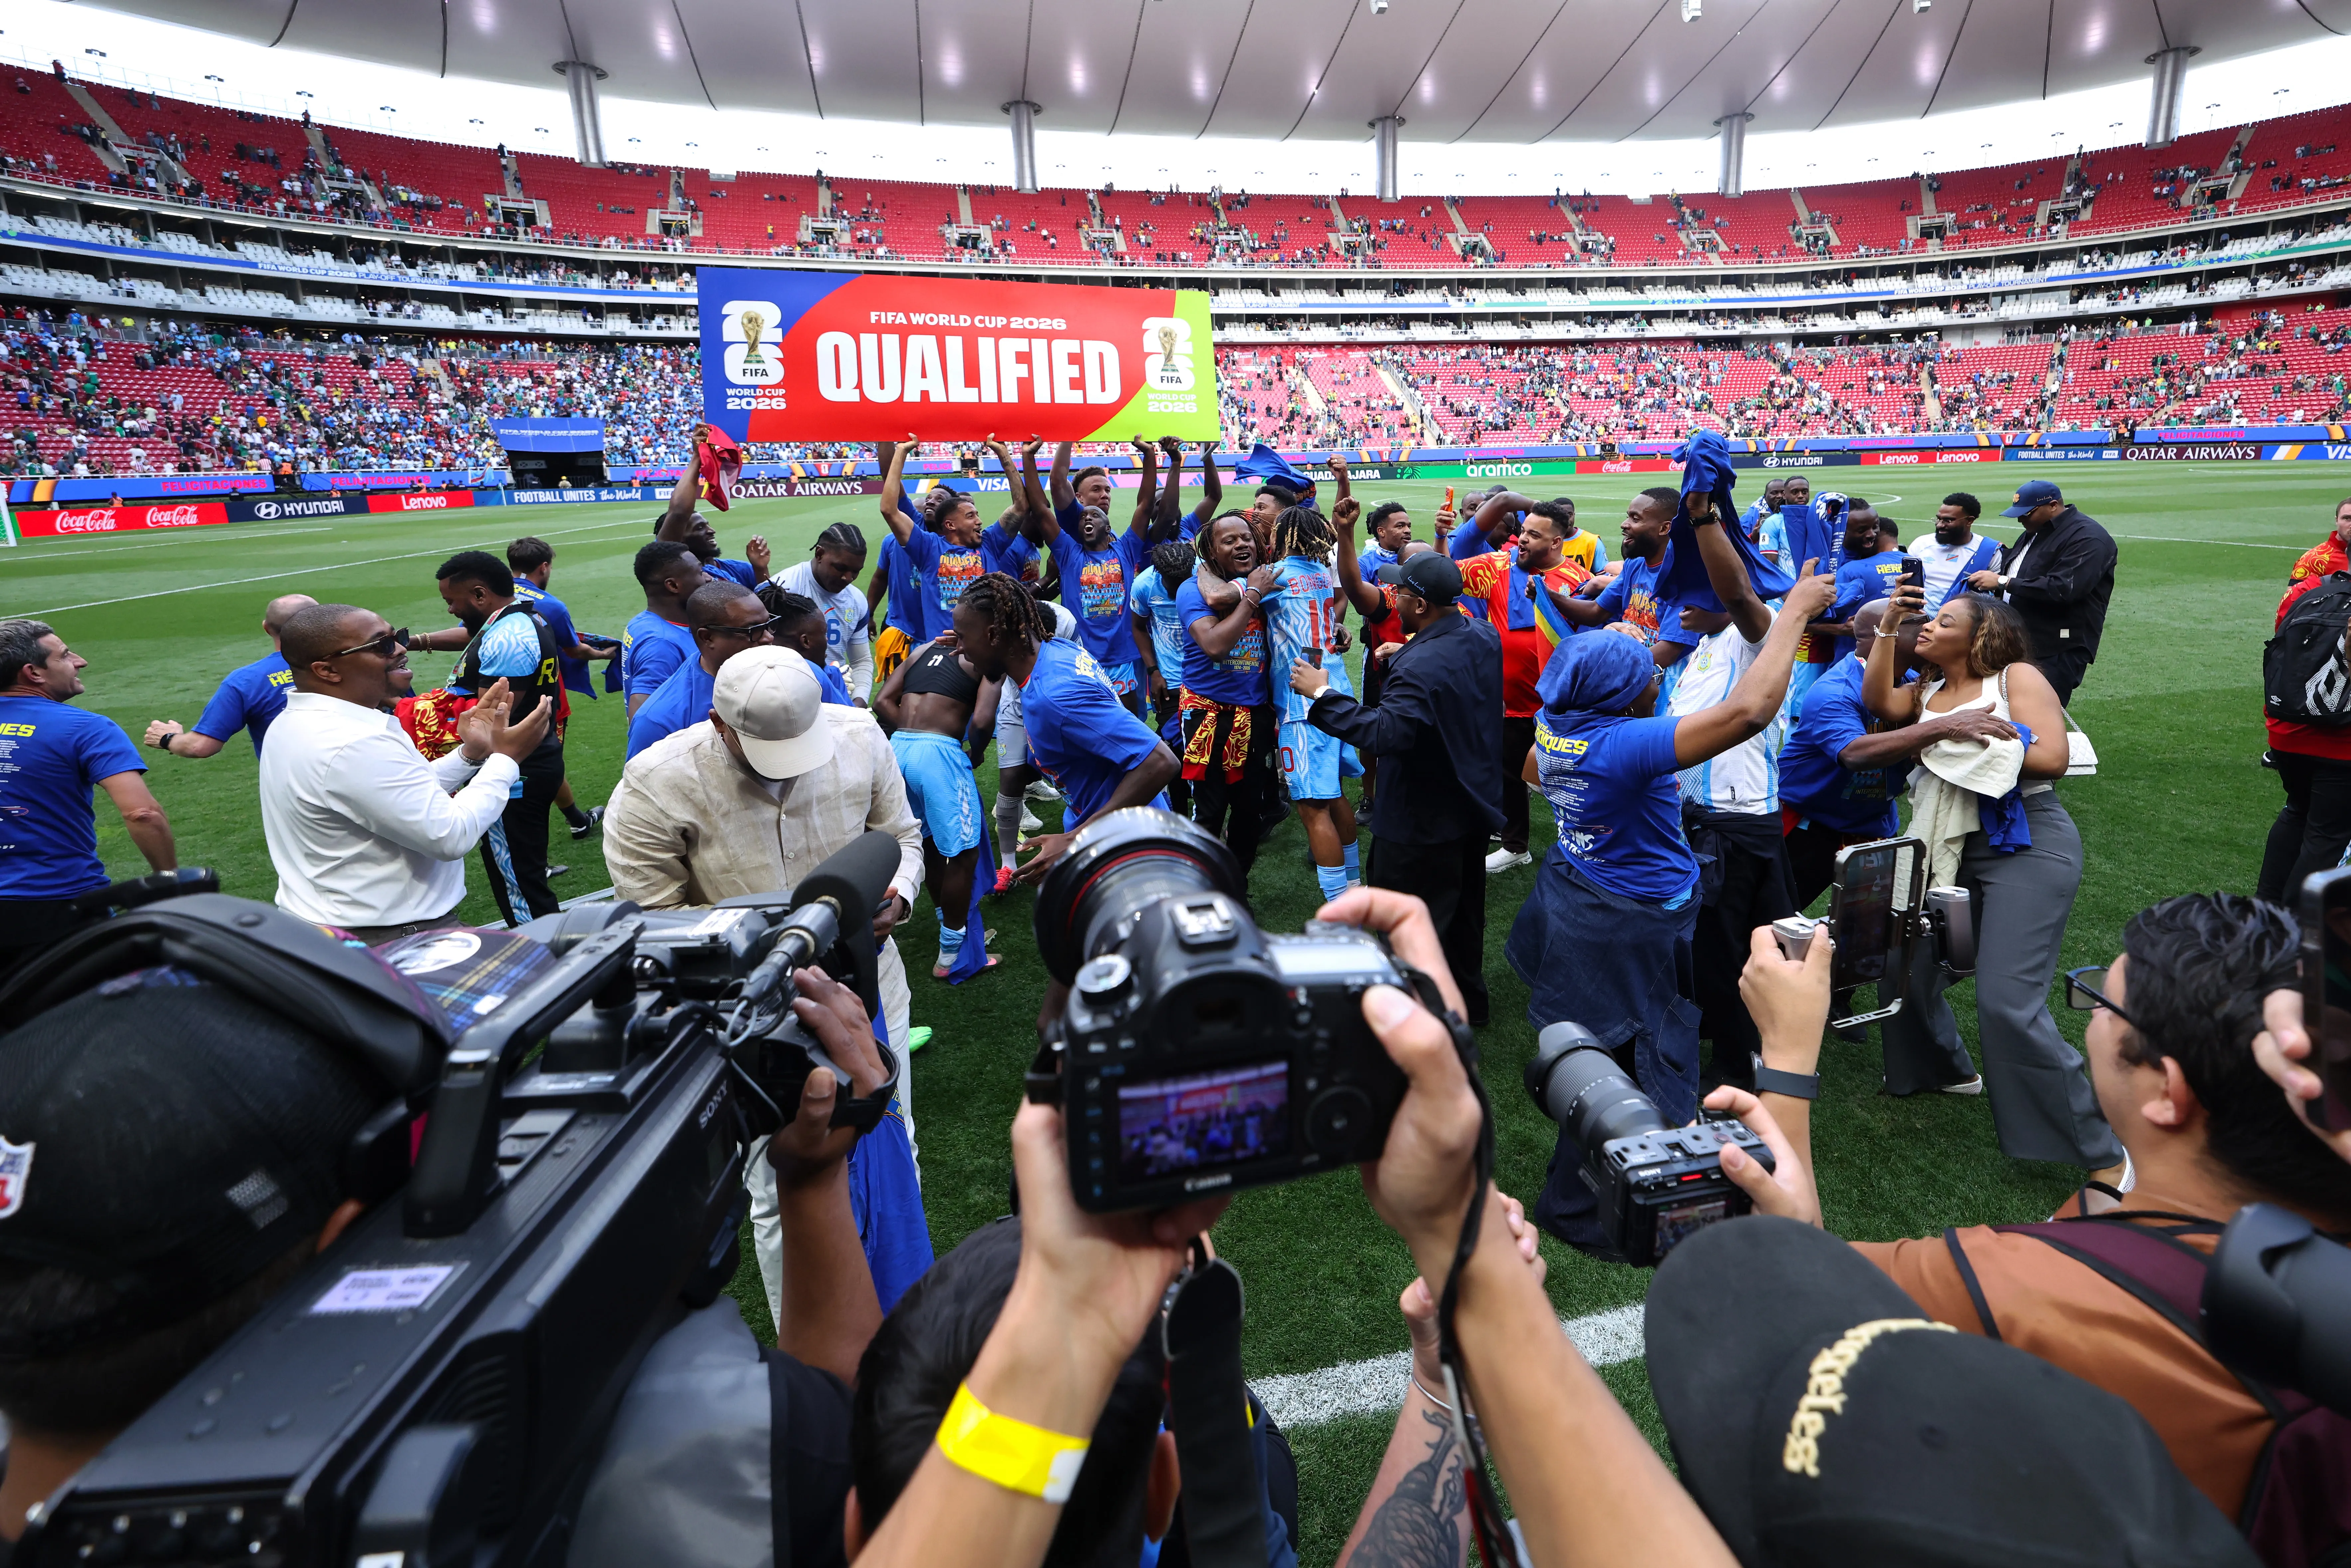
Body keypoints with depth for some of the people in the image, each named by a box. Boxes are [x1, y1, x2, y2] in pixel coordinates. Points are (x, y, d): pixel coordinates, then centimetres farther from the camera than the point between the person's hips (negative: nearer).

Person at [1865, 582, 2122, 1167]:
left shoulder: (2017, 677, -2)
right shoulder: (1928, 694, 15)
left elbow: (2052, 758, -12)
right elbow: (1879, 701, -5)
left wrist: (1974, 744, -11)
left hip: (2028, 848, -7)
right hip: (1955, 851, 7)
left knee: (2007, 1004, -14)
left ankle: (2102, 1153, 0)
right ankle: (1944, 1066, 40)